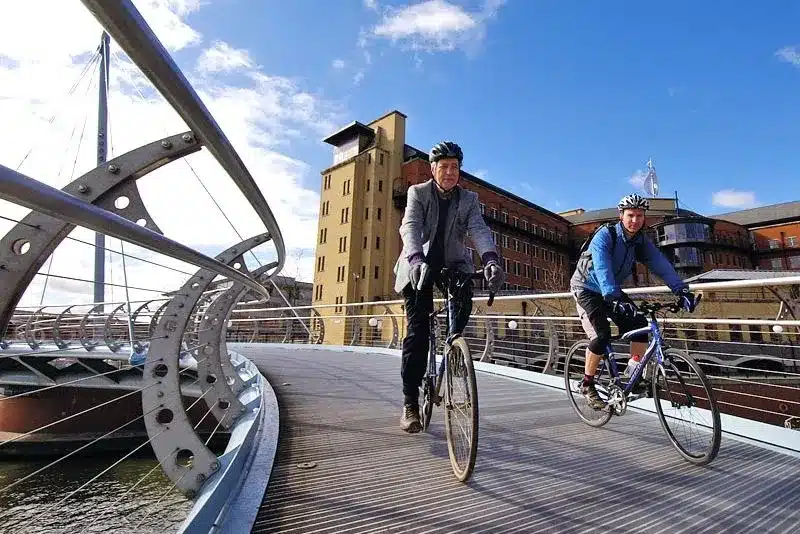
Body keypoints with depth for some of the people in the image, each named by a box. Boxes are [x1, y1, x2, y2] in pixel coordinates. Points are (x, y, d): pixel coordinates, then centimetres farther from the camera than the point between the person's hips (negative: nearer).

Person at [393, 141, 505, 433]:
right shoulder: (418, 193, -1)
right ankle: (410, 402, -9)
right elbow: (410, 227, -18)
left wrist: (490, 258, -35)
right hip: (419, 265, -2)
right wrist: (416, 260, -39)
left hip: (453, 265, 3)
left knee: (464, 301, -28)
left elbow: (479, 229, -13)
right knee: (418, 326, -15)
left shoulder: (469, 199, 5)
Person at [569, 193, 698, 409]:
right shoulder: (605, 235, -24)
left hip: (613, 291, 6)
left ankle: (633, 374, 7)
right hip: (586, 288, -6)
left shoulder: (642, 242, -5)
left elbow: (662, 266, -14)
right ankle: (587, 385, -3)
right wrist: (613, 298, -50)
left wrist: (682, 290, -29)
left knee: (639, 324, -11)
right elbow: (602, 269, -37)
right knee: (601, 335, -20)